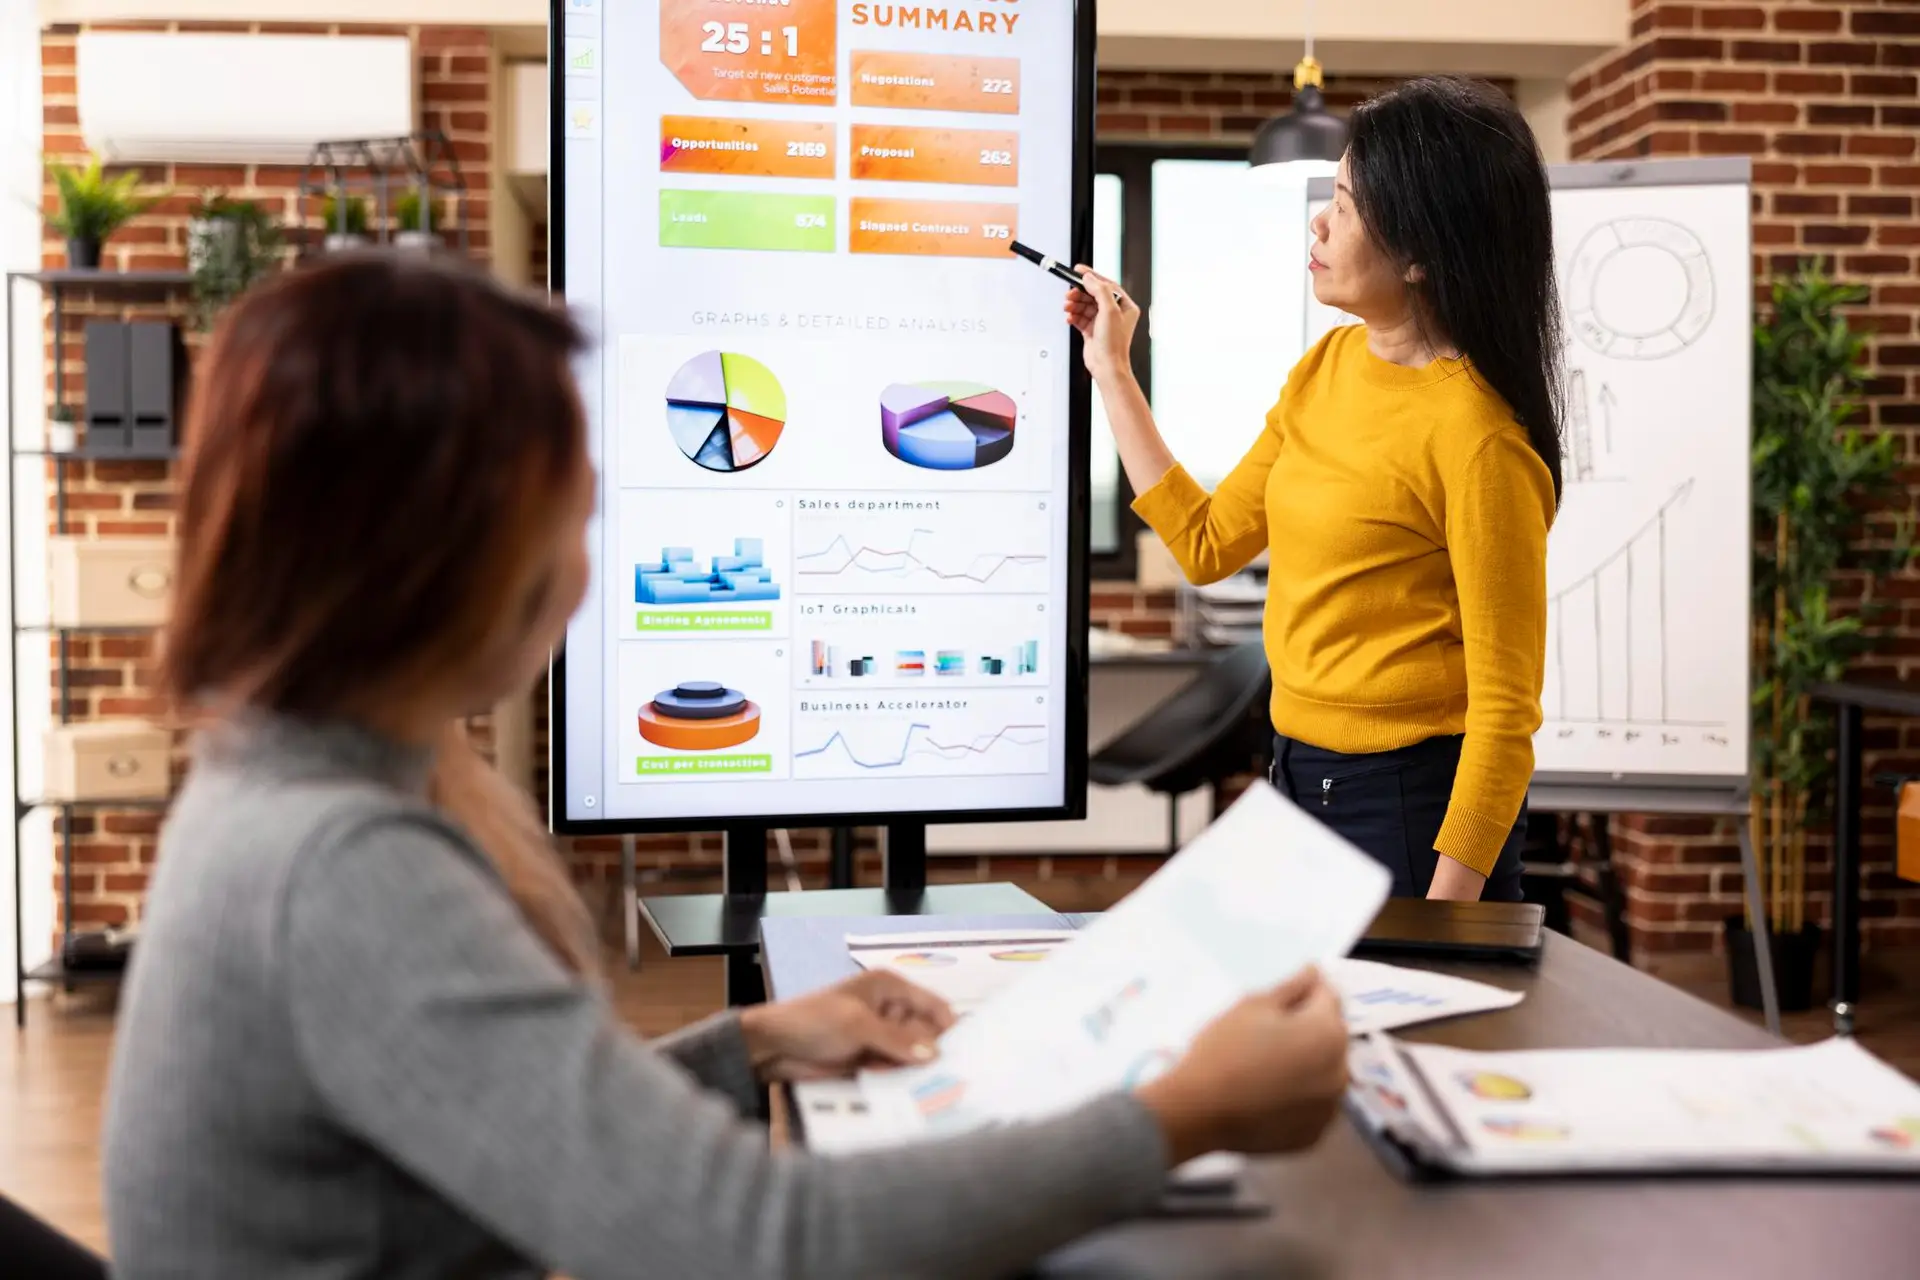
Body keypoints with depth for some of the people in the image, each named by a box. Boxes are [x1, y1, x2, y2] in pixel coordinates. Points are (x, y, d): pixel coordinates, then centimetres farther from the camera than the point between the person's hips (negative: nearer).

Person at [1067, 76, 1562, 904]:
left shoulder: (1476, 438, -20)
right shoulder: (1328, 365, 4)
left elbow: (1506, 707, -19)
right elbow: (1205, 543, 10)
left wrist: (1449, 901, -21)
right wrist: (1112, 372, 11)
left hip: (1412, 804, -8)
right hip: (1299, 775, 8)